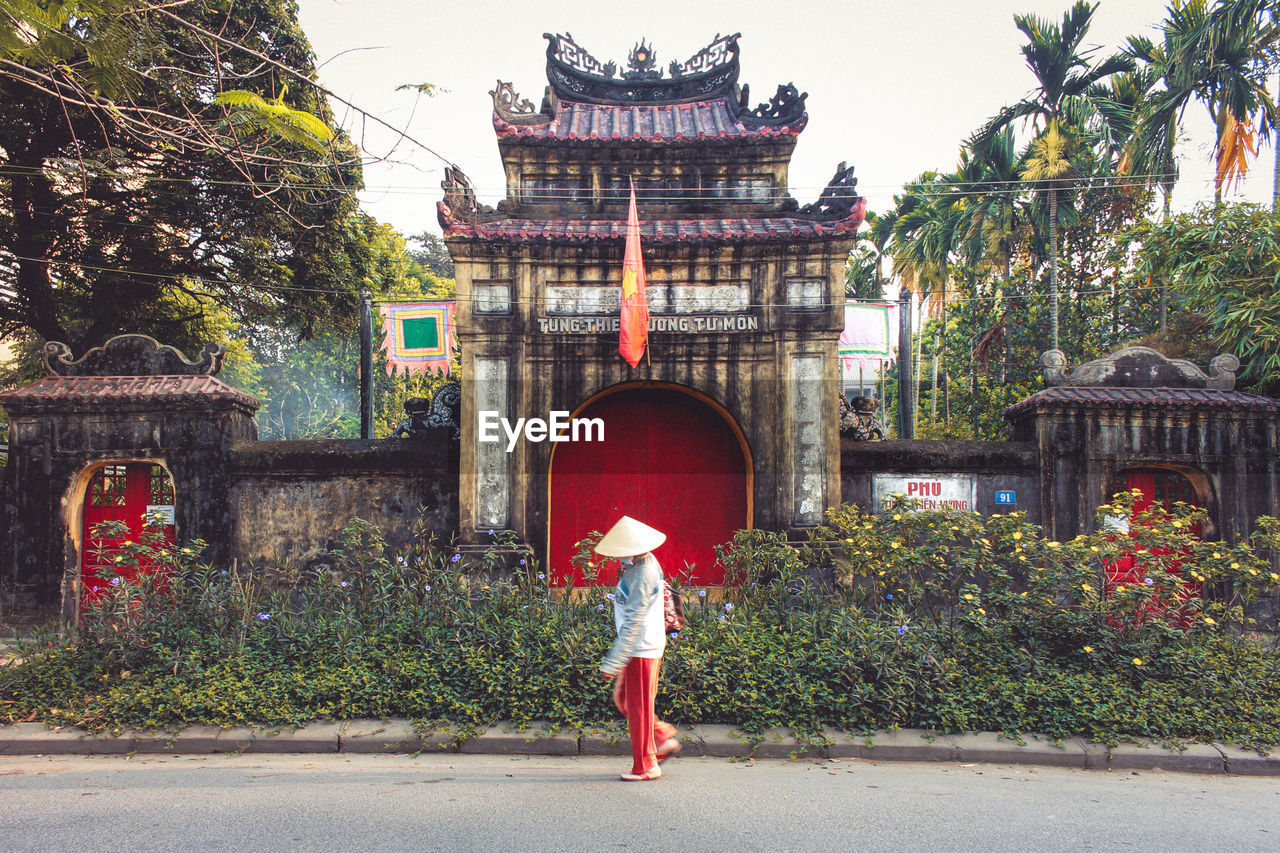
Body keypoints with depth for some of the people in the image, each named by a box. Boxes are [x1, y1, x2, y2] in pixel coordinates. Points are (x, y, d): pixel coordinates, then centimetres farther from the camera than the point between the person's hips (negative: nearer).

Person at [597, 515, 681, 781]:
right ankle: (664, 738, 25)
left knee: (639, 706, 2)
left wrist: (613, 663, -21)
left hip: (642, 648, -10)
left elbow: (633, 622, -24)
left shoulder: (643, 574, -24)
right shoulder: (645, 562, 6)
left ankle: (646, 766, 15)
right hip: (640, 646, 10)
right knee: (623, 698, 18)